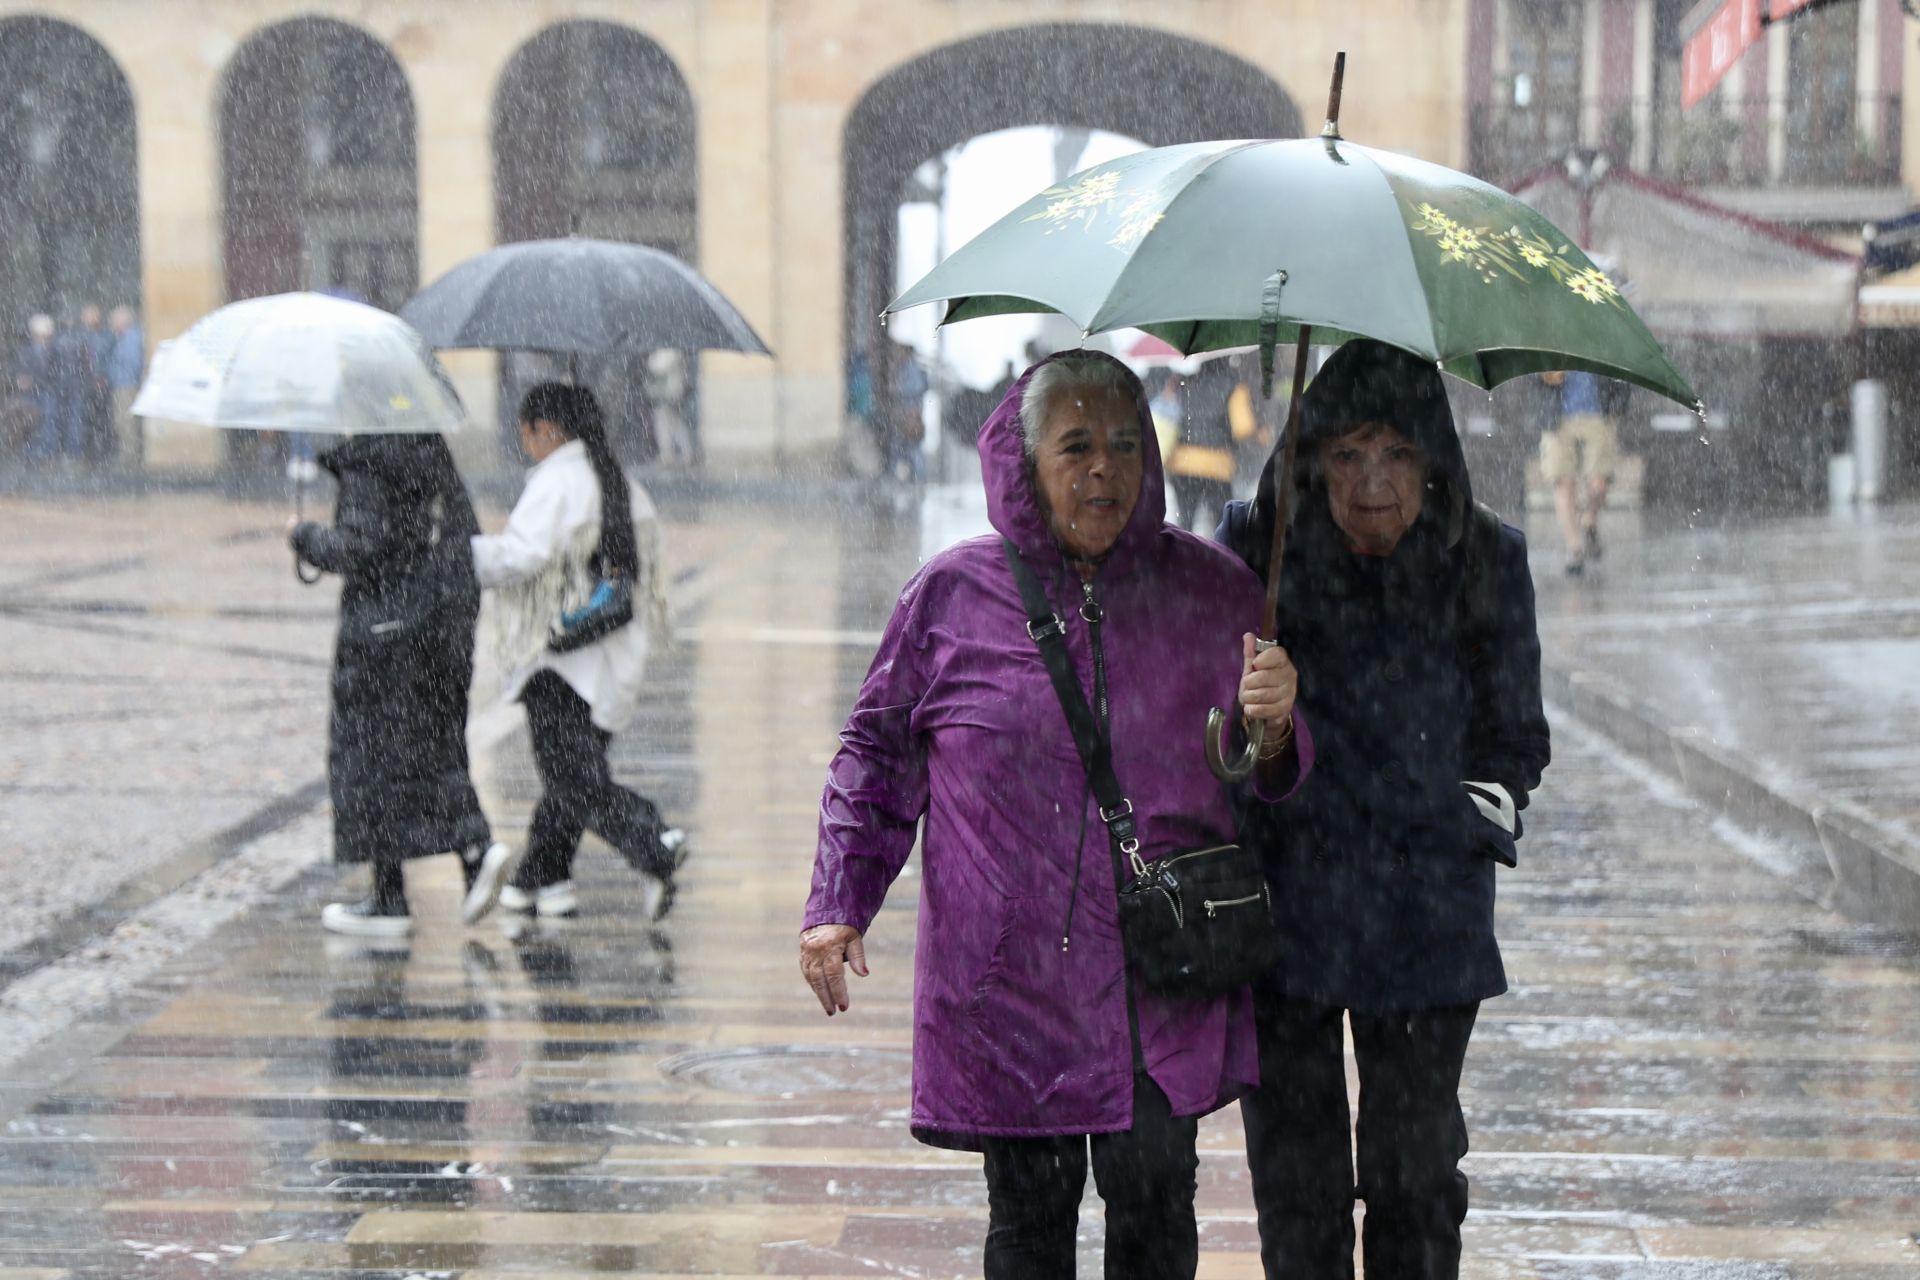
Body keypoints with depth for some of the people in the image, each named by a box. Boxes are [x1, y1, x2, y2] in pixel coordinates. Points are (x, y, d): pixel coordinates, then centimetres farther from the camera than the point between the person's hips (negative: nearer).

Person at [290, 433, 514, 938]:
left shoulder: (366, 461, -15)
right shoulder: (432, 447, 8)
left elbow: (359, 549, -19)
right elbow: (469, 535, 11)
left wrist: (307, 539, -2)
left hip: (382, 623, -7)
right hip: (445, 625, 7)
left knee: (372, 754, 3)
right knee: (435, 750, 17)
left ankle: (389, 900, 7)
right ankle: (477, 845, -5)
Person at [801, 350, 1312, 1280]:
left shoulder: (1209, 590, 5)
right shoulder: (953, 594, 1)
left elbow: (1266, 775, 13)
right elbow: (879, 751, 10)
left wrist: (1274, 723, -11)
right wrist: (836, 905, 2)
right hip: (1008, 975, -1)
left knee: (1155, 1205, -2)